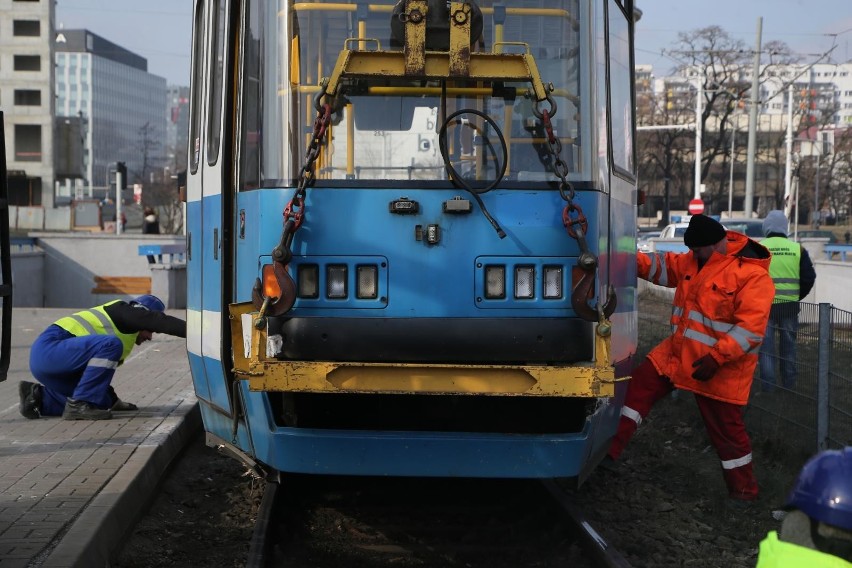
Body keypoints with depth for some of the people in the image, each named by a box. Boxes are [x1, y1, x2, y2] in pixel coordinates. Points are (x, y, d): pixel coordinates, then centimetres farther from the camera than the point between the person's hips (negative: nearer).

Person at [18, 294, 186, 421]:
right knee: (111, 345, -25)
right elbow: (160, 322, -13)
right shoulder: (124, 310, -1)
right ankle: (78, 405, -21)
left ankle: (38, 397, 12)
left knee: (104, 402, 8)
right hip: (49, 349, -10)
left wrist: (112, 399, 30)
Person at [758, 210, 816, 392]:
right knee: (788, 345, 15)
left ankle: (768, 387, 4)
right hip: (790, 305, 2)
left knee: (766, 346, 5)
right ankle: (789, 384, 22)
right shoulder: (798, 249, 0)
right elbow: (809, 277, 3)